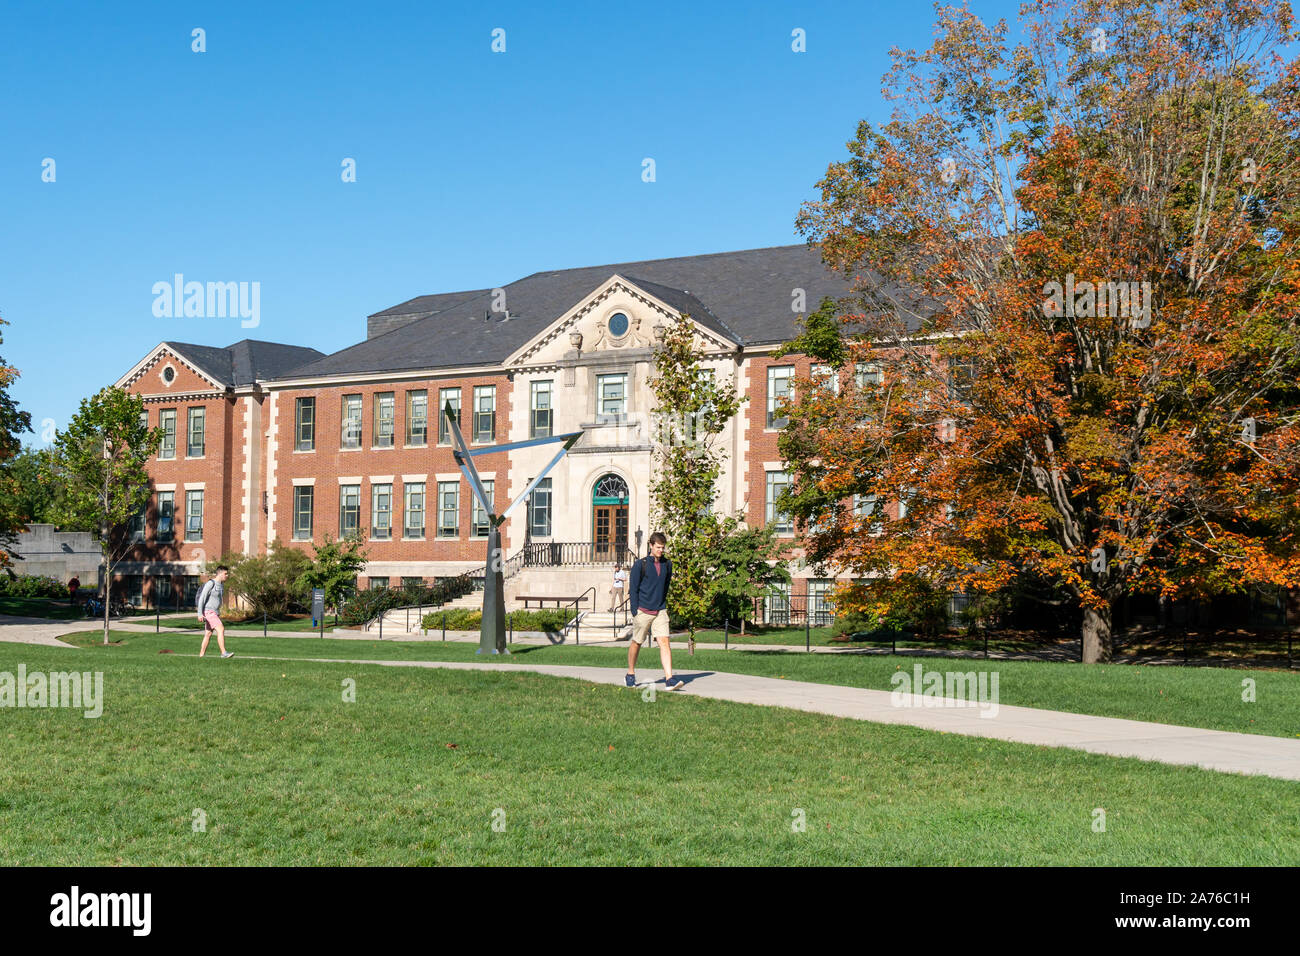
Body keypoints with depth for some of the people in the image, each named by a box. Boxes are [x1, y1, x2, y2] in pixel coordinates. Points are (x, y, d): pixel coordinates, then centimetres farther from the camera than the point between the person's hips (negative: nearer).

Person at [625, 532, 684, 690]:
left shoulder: (667, 564, 8)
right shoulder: (640, 565, -6)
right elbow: (634, 588, -4)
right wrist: (635, 611, -8)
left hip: (660, 611, 3)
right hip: (643, 611, -3)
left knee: (664, 642, -10)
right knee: (637, 643, 9)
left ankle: (669, 679, -17)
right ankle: (630, 675, 27)